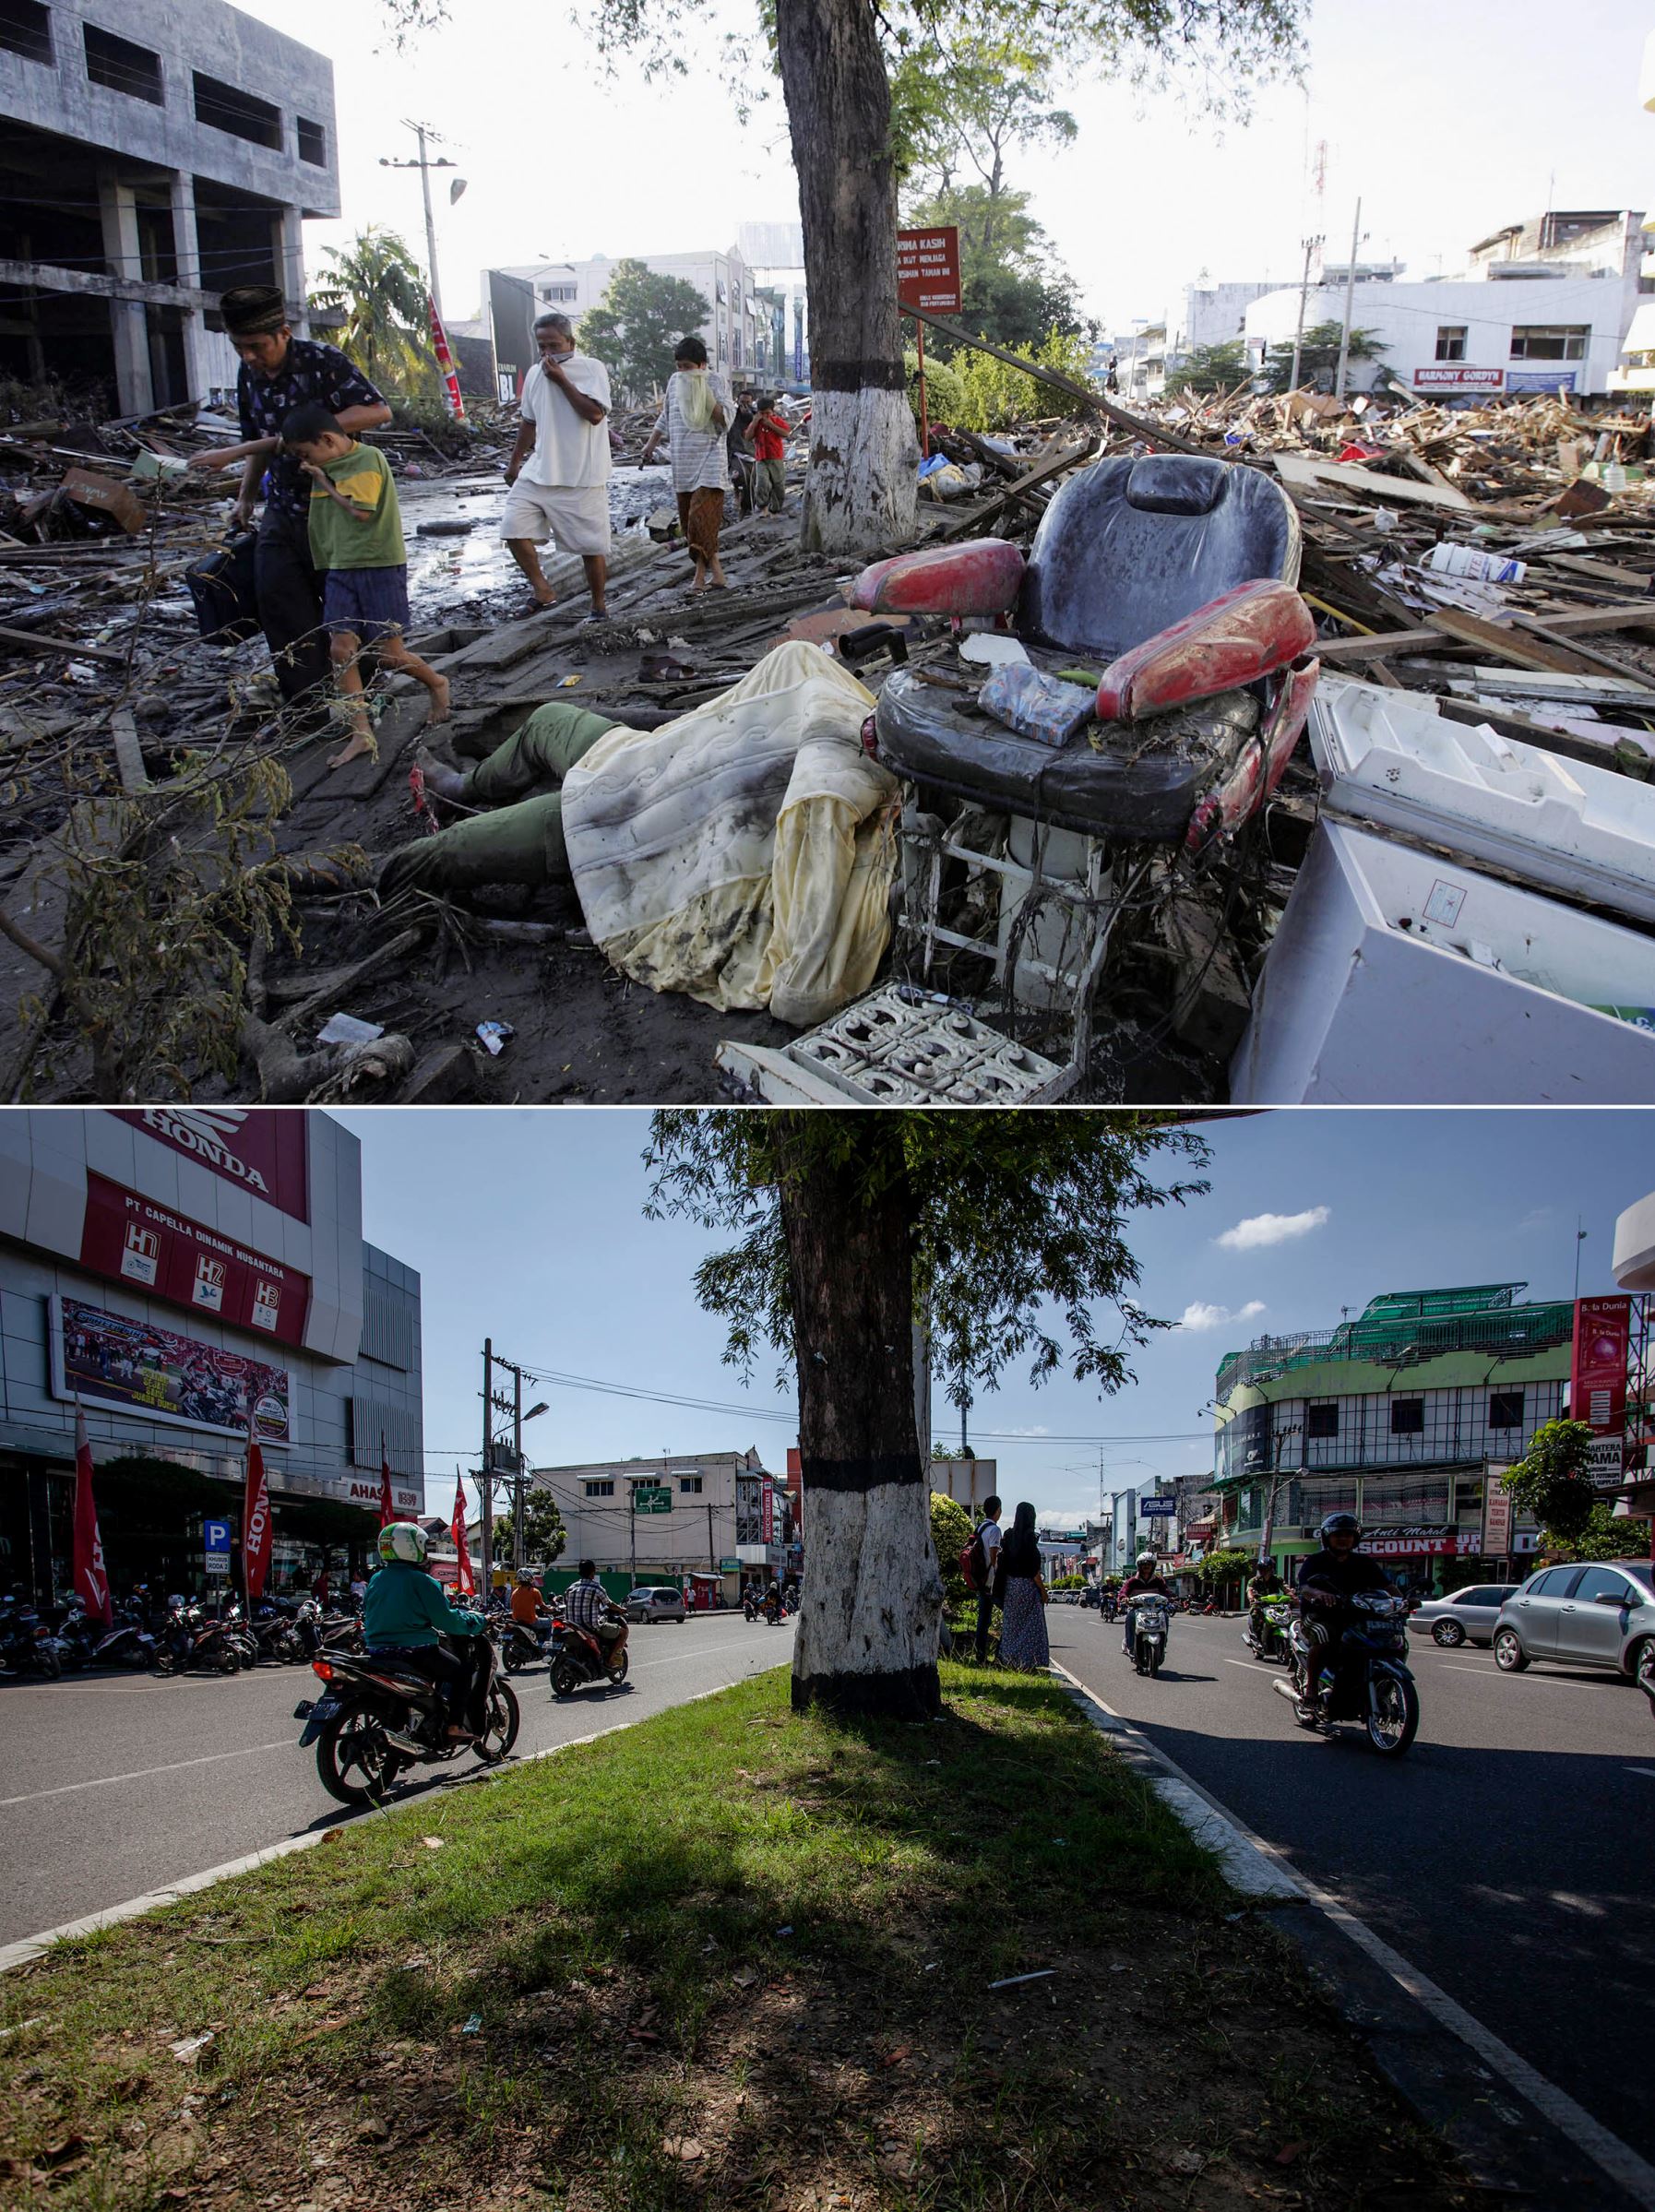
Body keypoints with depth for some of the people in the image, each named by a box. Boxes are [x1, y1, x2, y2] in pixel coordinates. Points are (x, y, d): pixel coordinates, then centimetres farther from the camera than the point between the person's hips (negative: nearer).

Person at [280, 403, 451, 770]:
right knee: (341, 649, -5)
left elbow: (360, 510, -19)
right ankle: (361, 733, -4)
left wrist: (324, 481, -8)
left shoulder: (368, 459, -10)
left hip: (381, 565, -7)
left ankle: (437, 684, 27)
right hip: (340, 568, 7)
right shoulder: (325, 468, 13)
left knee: (389, 655, -4)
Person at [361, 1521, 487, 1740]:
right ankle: (456, 1725, -4)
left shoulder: (376, 1580, 9)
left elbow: (368, 1616, 19)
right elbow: (446, 1619, -13)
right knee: (461, 1670, 5)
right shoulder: (422, 1582, -13)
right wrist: (476, 1621, 2)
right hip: (415, 1650, -8)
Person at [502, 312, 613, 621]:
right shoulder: (535, 374, 11)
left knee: (591, 546, 0)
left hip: (582, 477, -5)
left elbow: (594, 414, -21)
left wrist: (561, 379, -17)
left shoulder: (591, 369, -7)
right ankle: (541, 589, 5)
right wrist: (515, 461, 27)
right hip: (538, 472, 5)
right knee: (513, 528, -9)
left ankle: (598, 608, 16)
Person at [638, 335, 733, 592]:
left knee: (702, 516, -18)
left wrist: (704, 395, -20)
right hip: (682, 462, 6)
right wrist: (650, 445, 21)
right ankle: (711, 567, 9)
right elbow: (665, 417, 25)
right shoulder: (674, 381, 13)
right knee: (688, 520, 3)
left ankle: (705, 568, -16)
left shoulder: (715, 381, -3)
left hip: (709, 459, -6)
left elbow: (726, 418, -12)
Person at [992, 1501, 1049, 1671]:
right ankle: (1029, 1663, -2)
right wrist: (1043, 1590, -9)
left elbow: (1001, 1562, 7)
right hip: (1027, 1585, -7)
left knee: (1012, 1624, 14)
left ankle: (1009, 1660, 17)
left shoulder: (1010, 1536, 5)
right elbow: (1033, 1568, -17)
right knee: (1031, 1625, 0)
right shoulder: (1028, 1537, -15)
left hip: (1010, 1585, 7)